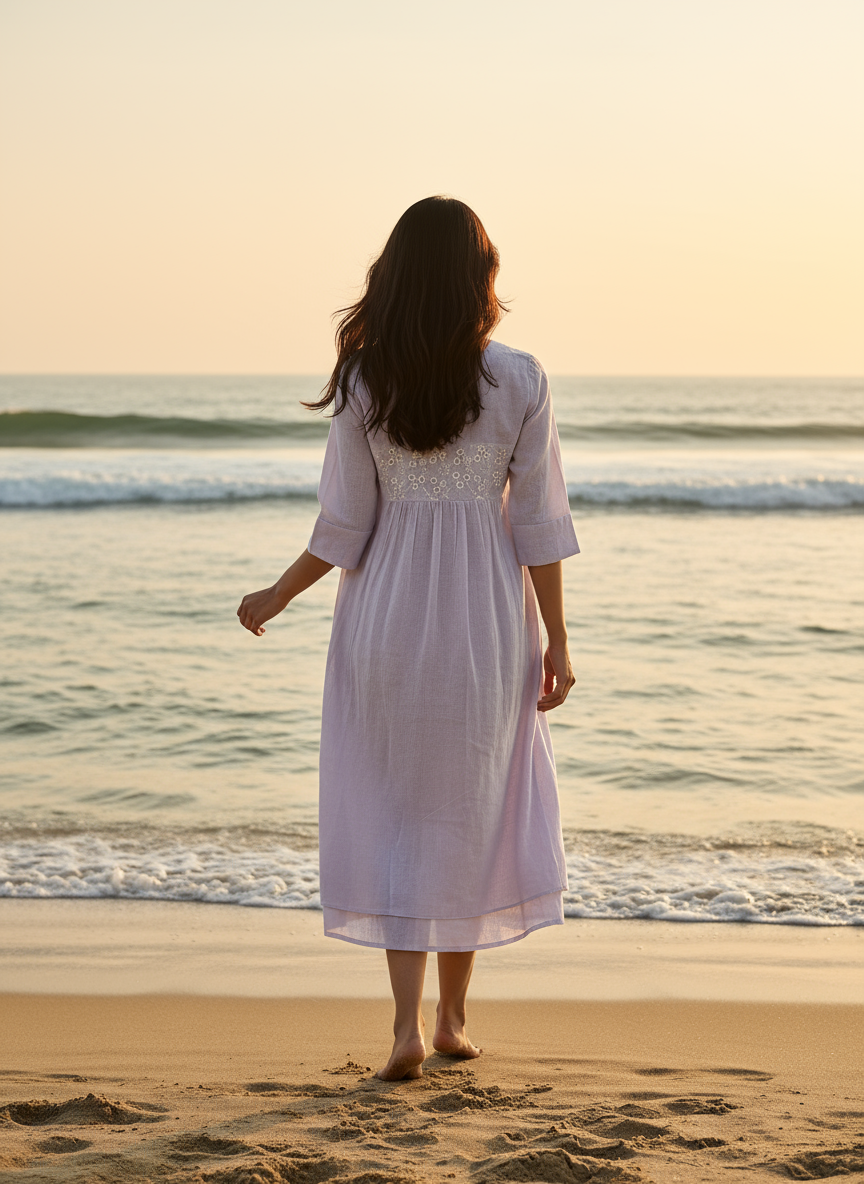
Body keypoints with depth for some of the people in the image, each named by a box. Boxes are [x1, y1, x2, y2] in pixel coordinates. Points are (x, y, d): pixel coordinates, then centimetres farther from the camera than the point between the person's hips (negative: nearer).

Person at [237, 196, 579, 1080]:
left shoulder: (364, 384, -8)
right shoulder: (519, 383, -8)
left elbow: (343, 528, -5)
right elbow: (539, 525, -6)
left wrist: (275, 598, 10)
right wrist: (556, 642, 1)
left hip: (388, 617, 0)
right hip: (486, 619, 0)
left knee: (395, 813, 10)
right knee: (475, 809, 15)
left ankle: (409, 1023, 1)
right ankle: (453, 1015, 23)